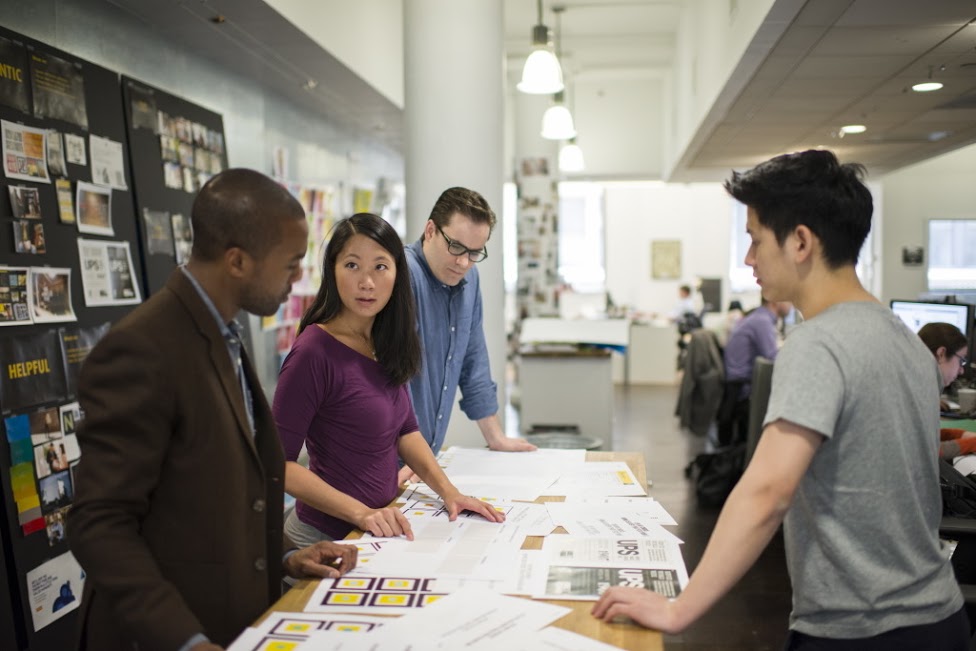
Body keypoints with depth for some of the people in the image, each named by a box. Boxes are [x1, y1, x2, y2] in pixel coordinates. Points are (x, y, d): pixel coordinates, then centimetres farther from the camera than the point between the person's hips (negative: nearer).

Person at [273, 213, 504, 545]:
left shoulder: (386, 345, 3)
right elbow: (280, 463, -18)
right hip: (328, 539, -6)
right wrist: (362, 513, -23)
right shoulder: (314, 352, -18)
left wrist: (449, 491, 0)